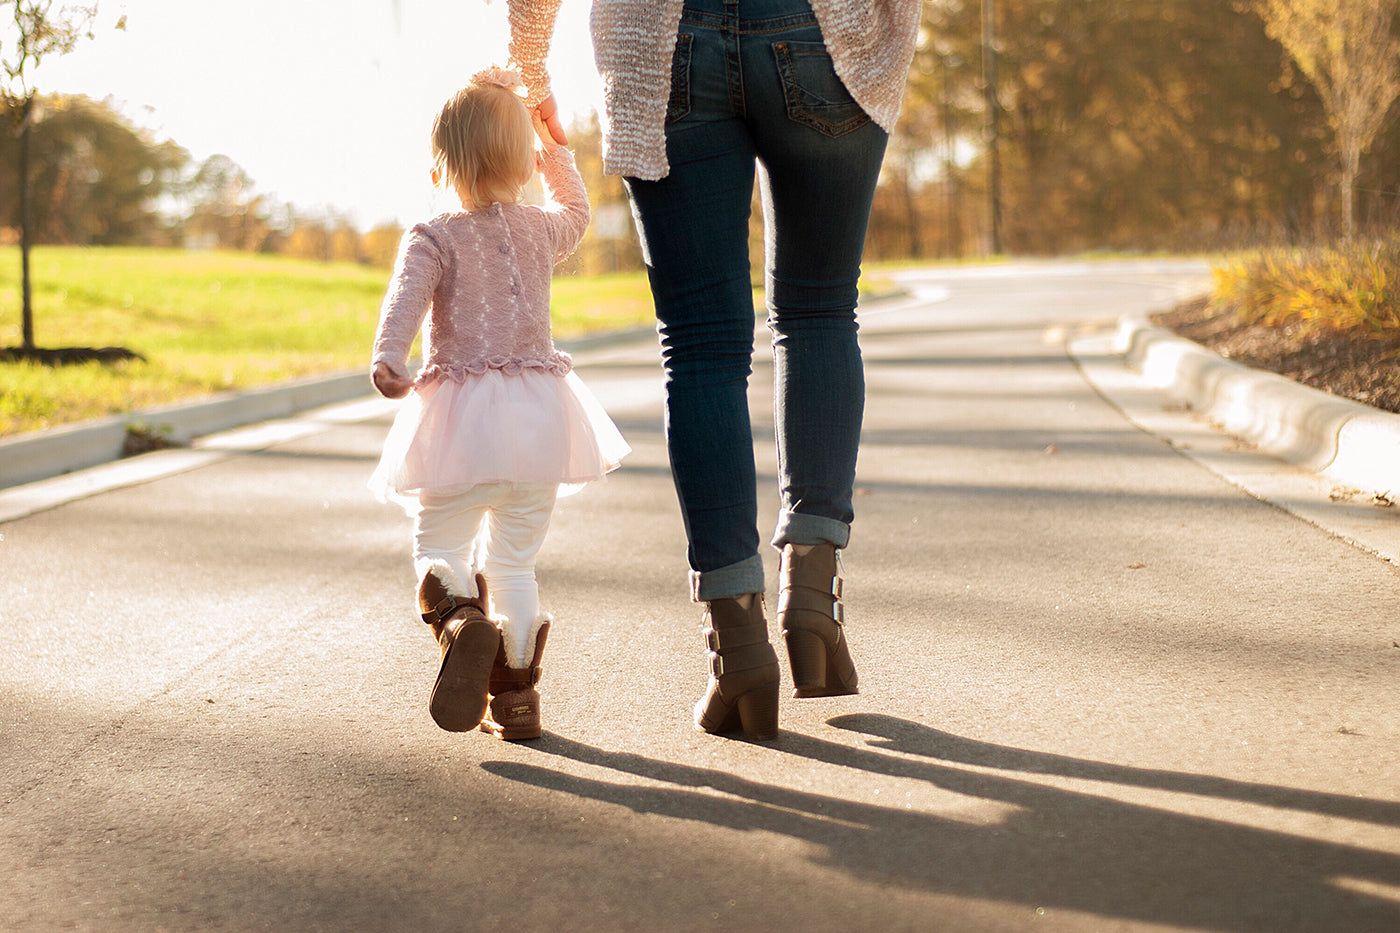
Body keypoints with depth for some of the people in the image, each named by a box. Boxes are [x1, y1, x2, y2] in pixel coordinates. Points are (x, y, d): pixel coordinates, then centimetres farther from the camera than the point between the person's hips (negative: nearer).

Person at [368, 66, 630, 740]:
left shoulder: (432, 240, -3)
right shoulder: (540, 232, 8)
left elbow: (407, 299, -22)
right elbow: (576, 211, 32)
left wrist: (387, 358, -37)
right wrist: (553, 144, 42)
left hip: (464, 415, -3)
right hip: (541, 412, 4)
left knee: (438, 548, 6)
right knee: (514, 559, 12)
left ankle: (462, 624, -25)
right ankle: (515, 696, 12)